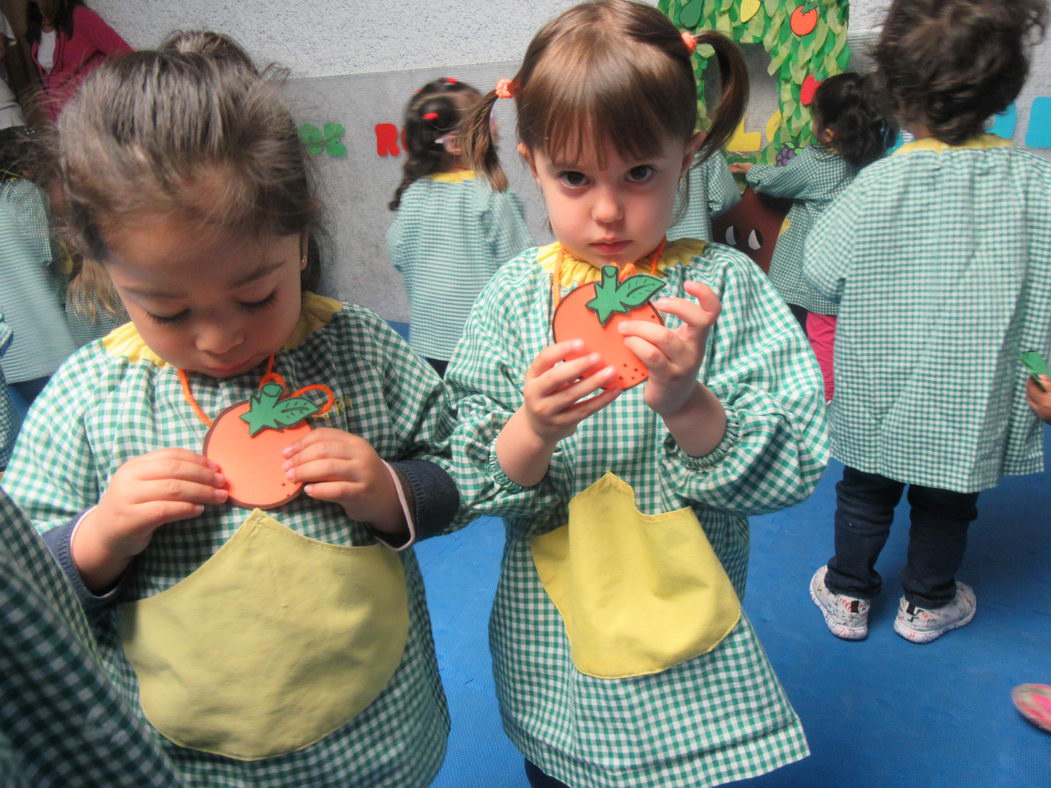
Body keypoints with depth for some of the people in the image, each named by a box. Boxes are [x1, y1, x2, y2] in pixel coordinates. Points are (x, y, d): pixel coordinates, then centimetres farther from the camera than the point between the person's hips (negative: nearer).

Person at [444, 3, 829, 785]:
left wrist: (688, 406, -30)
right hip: (551, 642, 2)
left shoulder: (725, 286, -10)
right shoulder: (514, 296, -7)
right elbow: (471, 486, -8)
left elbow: (794, 471, -14)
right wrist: (532, 433, -28)